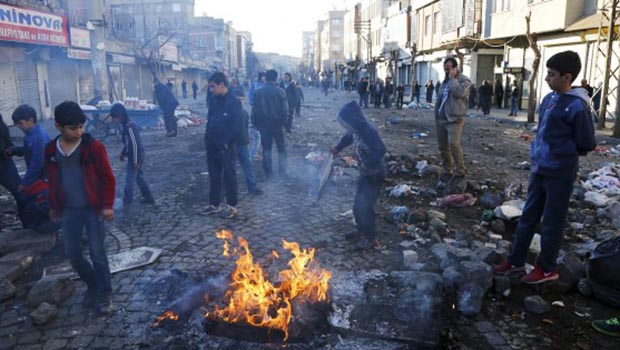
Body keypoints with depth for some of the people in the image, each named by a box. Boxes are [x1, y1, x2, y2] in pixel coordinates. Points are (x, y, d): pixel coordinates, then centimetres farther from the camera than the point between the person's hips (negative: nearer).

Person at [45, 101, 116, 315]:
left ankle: (105, 294, 13)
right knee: (72, 254, 7)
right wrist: (54, 206, 18)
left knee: (97, 252, -2)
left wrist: (107, 205, -10)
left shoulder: (93, 146, -11)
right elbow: (52, 180, 15)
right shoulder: (51, 150, 2)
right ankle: (92, 285, 30)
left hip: (93, 208, -4)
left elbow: (107, 177, -7)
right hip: (69, 210, 4)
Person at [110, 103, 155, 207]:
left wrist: (136, 161, -20)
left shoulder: (129, 127, -24)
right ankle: (149, 198, 27)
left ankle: (126, 203, 13)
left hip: (135, 158, -10)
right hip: (134, 157, 10)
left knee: (129, 180, 1)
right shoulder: (124, 125, 6)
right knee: (139, 177, 18)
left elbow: (136, 144, -23)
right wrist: (122, 153, 15)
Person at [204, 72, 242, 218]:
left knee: (229, 176, 4)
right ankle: (214, 204, 25)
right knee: (214, 176, 14)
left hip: (226, 146, -7)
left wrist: (227, 143, -16)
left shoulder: (234, 102, -13)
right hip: (212, 145, 7)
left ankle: (231, 206, 15)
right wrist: (208, 138, 7)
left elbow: (237, 127, -16)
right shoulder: (214, 100, 9)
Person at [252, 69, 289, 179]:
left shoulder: (258, 92, -3)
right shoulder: (280, 92, -10)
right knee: (282, 148, 13)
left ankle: (268, 173, 11)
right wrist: (287, 125, -2)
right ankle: (282, 170, 13)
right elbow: (284, 110, -10)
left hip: (264, 125, 2)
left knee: (266, 149, 9)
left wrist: (255, 123, 10)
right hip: (277, 124, -2)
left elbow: (255, 110, 0)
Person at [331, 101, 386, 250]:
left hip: (375, 174, -8)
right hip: (365, 173, 8)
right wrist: (337, 148, 26)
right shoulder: (355, 130, 0)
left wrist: (367, 164, -30)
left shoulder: (368, 130, -27)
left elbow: (381, 150, -33)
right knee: (357, 206, 14)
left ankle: (371, 239, 10)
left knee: (364, 206, -6)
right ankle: (362, 230, 36)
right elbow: (348, 137, 23)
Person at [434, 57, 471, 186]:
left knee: (454, 145, -18)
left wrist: (453, 78, -14)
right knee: (443, 147, 8)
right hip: (441, 119, 8)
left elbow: (459, 92, -25)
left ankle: (460, 171, -5)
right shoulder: (445, 81, 18)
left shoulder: (464, 80, -5)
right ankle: (448, 171, 18)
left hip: (454, 119, -7)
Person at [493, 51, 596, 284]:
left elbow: (587, 144, -11)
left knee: (551, 223, 6)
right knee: (528, 216, 14)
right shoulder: (549, 99, 5)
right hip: (540, 170, 8)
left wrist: (562, 155, -2)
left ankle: (547, 268, 24)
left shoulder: (577, 106, -17)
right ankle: (516, 261, 27)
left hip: (560, 174, -7)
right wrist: (537, 156, 8)